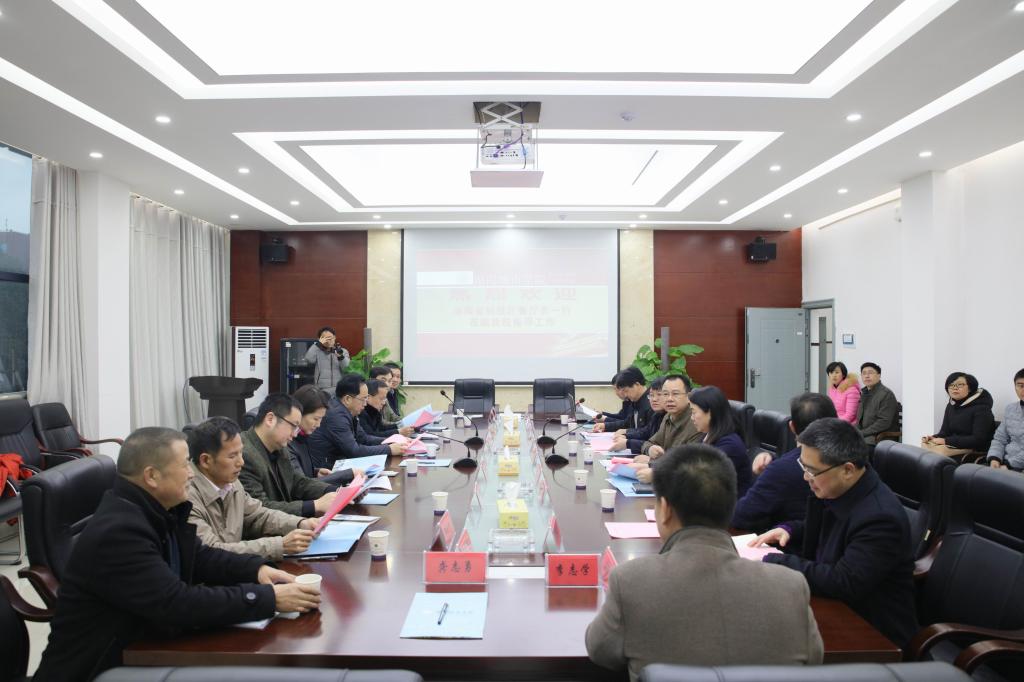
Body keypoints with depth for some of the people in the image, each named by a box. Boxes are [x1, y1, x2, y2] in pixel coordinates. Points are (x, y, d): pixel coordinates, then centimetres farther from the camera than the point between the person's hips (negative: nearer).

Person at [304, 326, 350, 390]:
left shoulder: (342, 351, 8)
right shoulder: (317, 351, 7)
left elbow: (348, 369, -5)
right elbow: (308, 359, -13)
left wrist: (341, 357, -24)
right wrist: (318, 344, -12)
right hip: (321, 389, -1)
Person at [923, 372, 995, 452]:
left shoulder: (981, 408, -10)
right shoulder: (951, 406, 13)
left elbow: (978, 440, -19)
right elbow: (945, 431, 12)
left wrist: (946, 441, -24)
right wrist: (934, 438, -11)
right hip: (954, 449, 6)